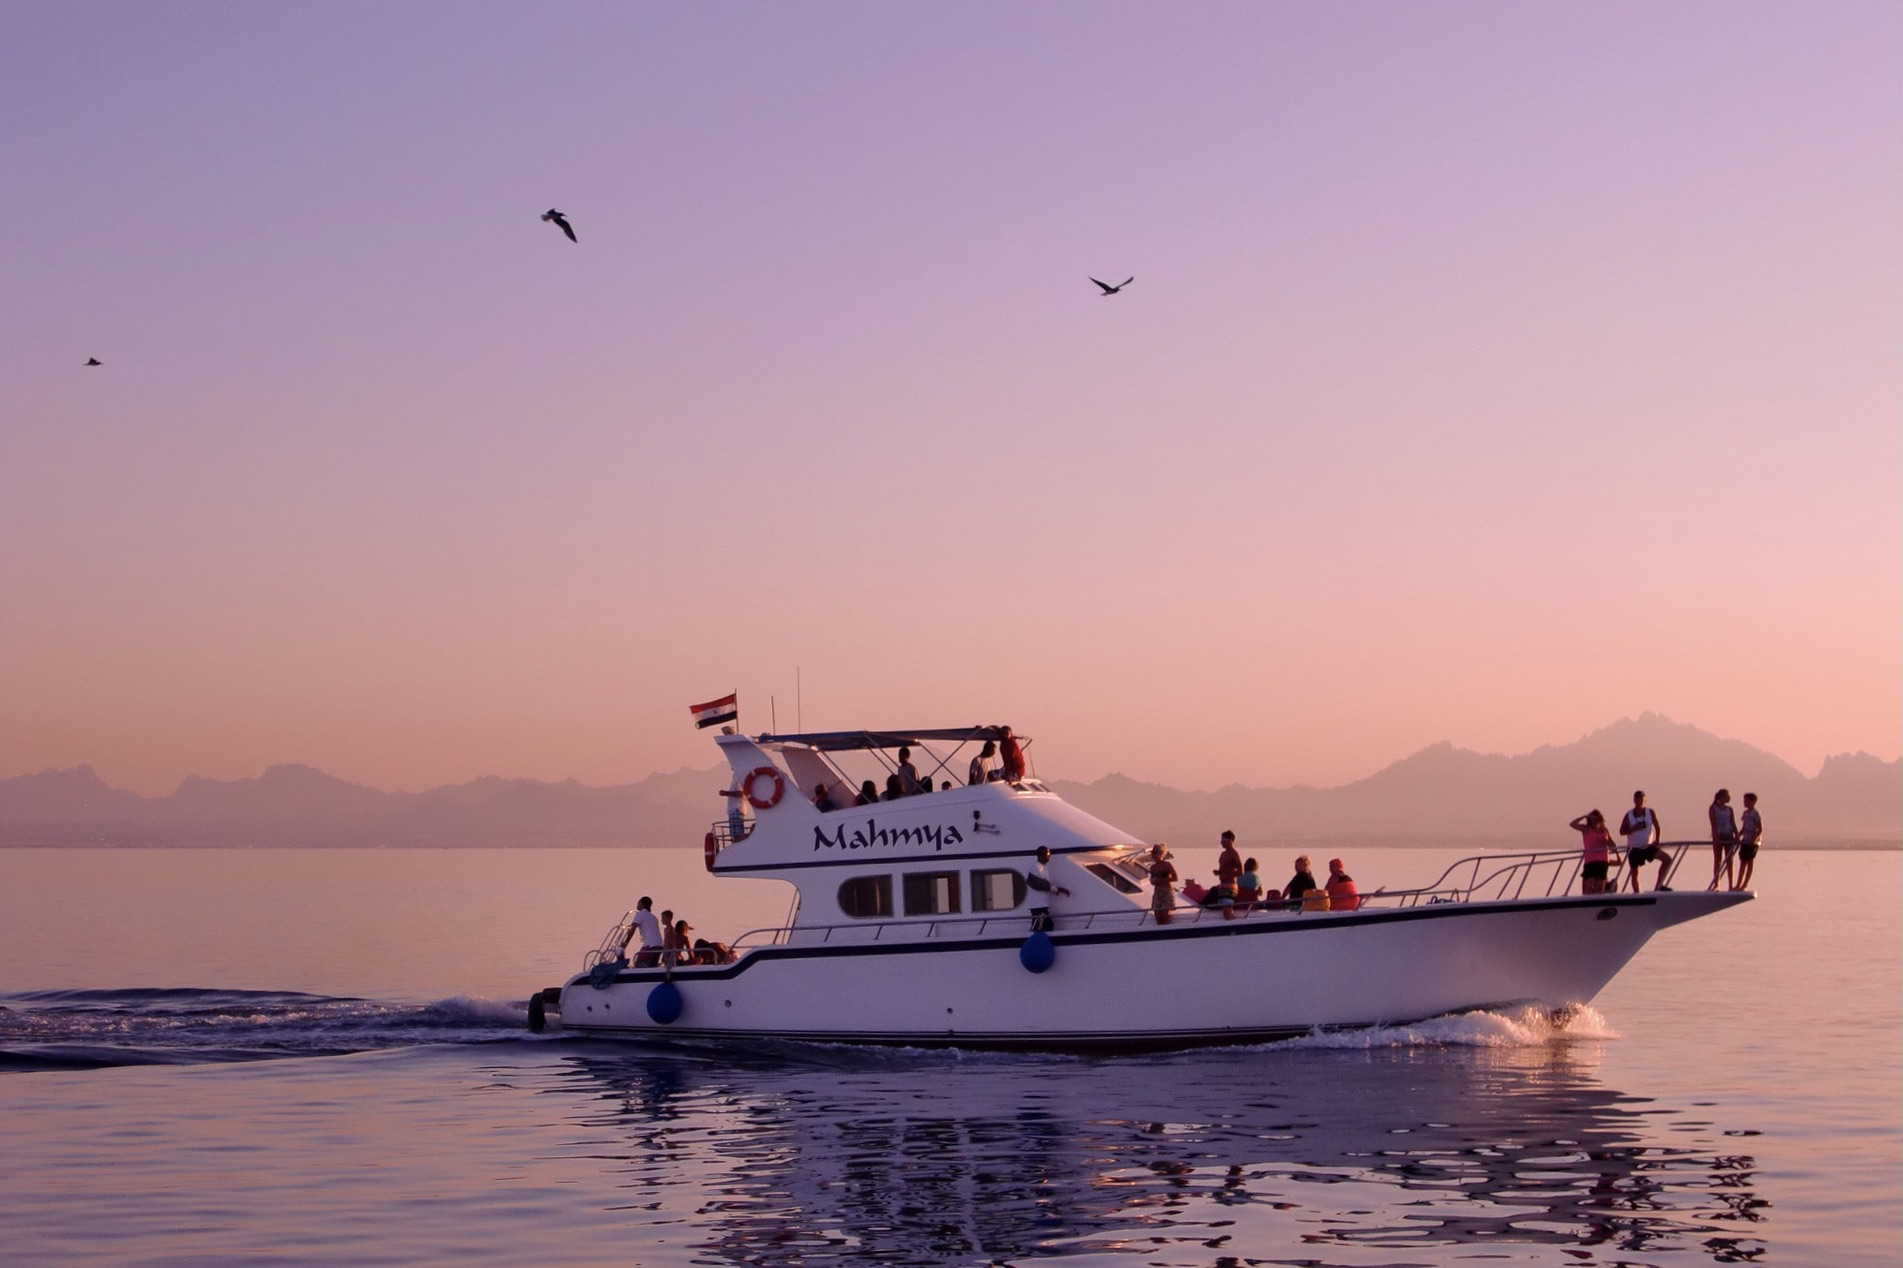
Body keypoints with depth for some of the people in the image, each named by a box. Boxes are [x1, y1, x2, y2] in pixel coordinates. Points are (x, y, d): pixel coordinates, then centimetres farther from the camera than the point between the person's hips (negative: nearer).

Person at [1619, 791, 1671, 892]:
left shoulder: (1650, 812, 0)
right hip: (1634, 848, -1)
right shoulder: (1629, 815, -2)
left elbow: (1657, 827, 1)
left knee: (1667, 859, -16)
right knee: (1634, 873, 2)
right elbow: (1622, 831, -3)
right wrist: (1634, 828, -20)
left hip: (1648, 846, 1)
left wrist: (1657, 840, -15)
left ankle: (1659, 885, -11)